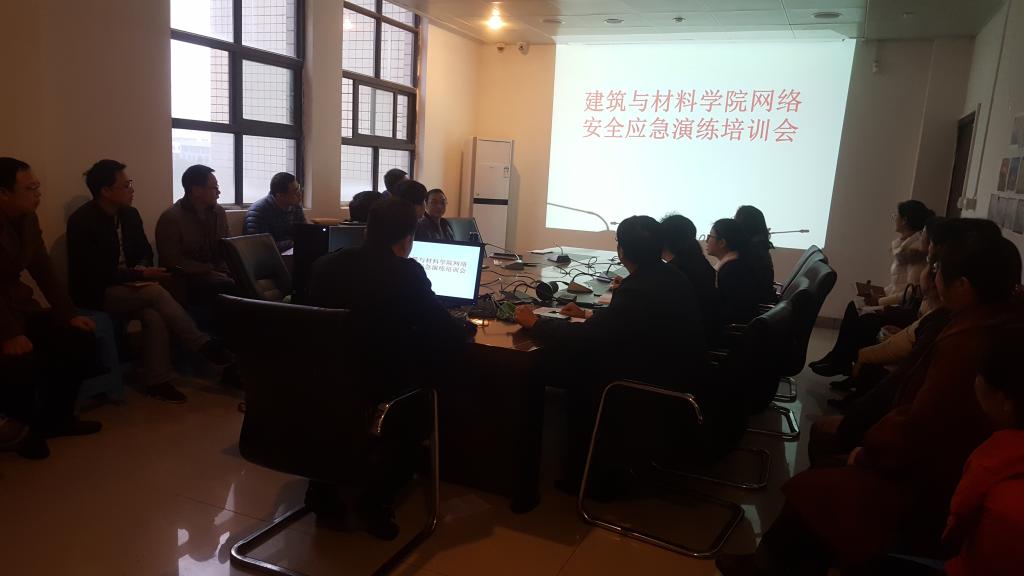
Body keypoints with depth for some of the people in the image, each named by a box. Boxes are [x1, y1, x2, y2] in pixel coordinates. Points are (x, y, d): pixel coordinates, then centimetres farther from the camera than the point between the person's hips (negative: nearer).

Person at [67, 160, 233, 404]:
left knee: (153, 315, -29)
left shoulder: (130, 214, 5)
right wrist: (141, 275, -25)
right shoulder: (81, 221, -15)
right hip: (96, 292, -6)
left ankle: (157, 380, -23)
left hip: (127, 286, 6)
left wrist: (141, 268, -8)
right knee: (156, 292, -31)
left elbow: (145, 251, 16)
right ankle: (203, 345, -25)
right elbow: (94, 272, -21)